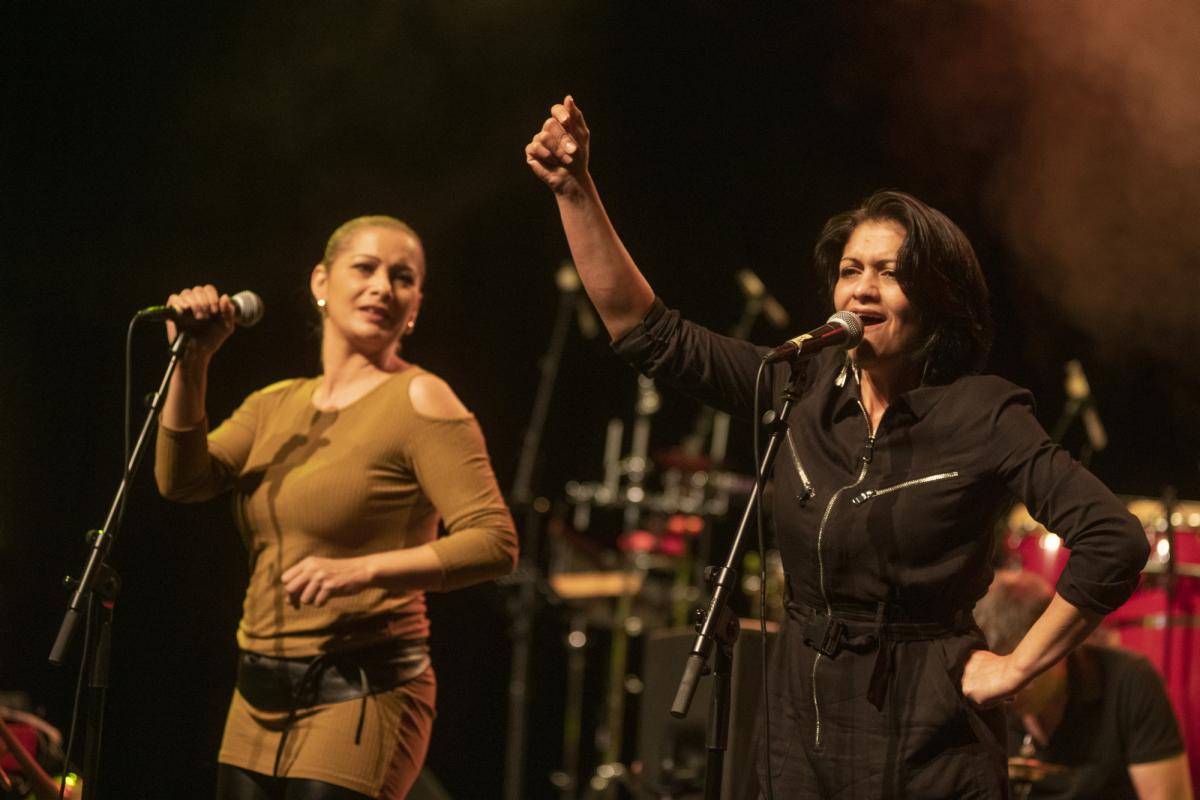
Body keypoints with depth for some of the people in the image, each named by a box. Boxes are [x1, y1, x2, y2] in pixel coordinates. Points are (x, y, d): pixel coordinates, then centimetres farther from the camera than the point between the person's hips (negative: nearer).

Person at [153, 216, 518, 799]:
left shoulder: (417, 400, -7)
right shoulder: (277, 405, 13)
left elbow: (495, 543, -16)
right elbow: (182, 480, -1)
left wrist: (362, 571, -27)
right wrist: (191, 362, -12)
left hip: (361, 692, -6)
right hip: (258, 698, 7)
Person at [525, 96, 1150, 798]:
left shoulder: (981, 416, -11)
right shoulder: (800, 391, 3)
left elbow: (1115, 541, -17)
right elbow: (648, 332, 3)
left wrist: (1018, 666, -14)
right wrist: (575, 190, -4)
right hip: (805, 724, 5)